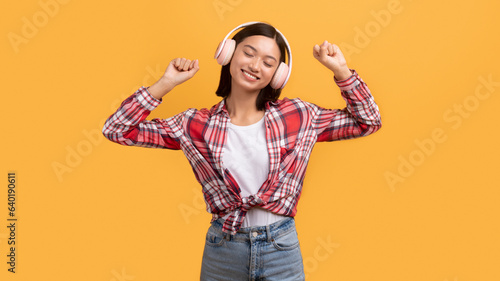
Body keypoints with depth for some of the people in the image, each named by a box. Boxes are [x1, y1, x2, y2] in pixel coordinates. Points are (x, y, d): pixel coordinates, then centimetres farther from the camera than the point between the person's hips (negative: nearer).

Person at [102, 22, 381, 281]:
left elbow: (368, 122, 4)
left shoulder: (298, 116, -3)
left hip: (282, 247, 0)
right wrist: (166, 83, -9)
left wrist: (340, 69, -7)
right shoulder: (197, 125, -4)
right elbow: (117, 129, -3)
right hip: (222, 247, 0)